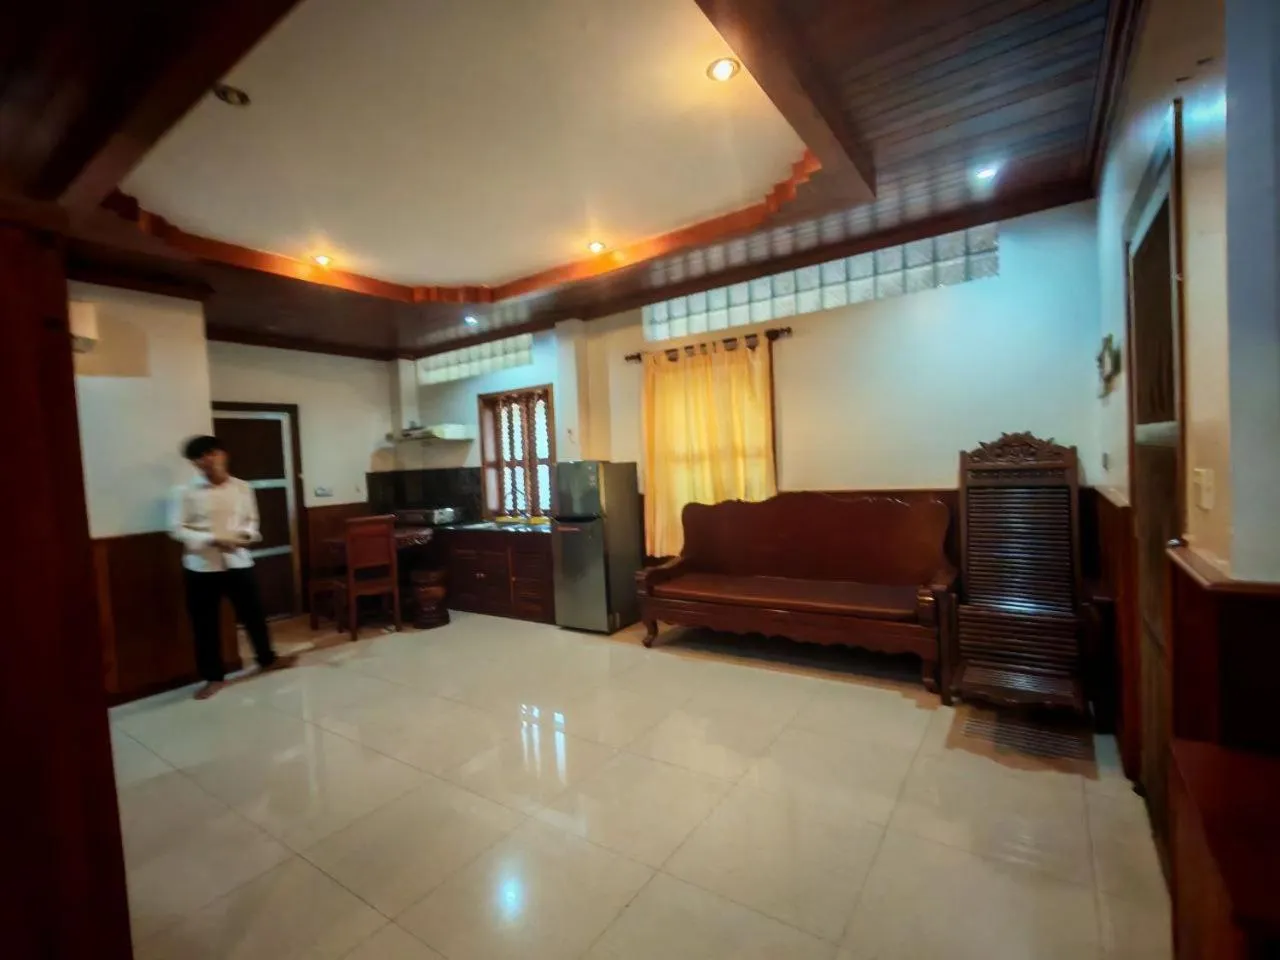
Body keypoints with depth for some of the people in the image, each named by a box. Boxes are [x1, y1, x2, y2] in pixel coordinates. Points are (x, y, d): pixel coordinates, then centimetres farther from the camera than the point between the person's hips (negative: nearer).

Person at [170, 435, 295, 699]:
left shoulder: (242, 488, 2)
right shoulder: (186, 492, -5)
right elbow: (177, 529, -7)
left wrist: (246, 535, -11)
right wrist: (213, 540, -19)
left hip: (238, 562, 2)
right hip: (202, 566, -2)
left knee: (254, 613, 13)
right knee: (205, 624, 7)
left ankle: (266, 658, 33)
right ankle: (213, 676, 23)